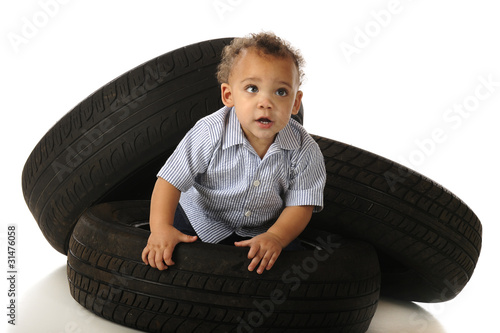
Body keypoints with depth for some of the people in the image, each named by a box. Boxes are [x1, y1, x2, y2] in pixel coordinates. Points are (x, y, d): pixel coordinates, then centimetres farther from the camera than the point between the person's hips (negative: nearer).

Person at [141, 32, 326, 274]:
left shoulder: (304, 151, -21)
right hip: (202, 220, 0)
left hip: (263, 229, 1)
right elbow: (171, 180, -20)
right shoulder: (210, 134, -26)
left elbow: (300, 205, -16)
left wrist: (275, 237, -35)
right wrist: (161, 227, -33)